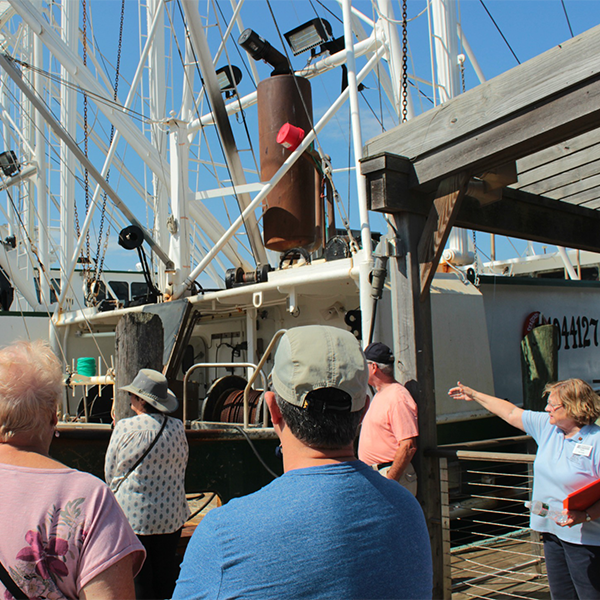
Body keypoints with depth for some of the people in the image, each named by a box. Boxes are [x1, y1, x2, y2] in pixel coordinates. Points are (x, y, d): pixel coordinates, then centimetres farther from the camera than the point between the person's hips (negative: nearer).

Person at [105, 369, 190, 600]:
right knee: (166, 573, 14)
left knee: (137, 576, 7)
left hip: (133, 514, -3)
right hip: (170, 515, 3)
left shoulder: (124, 428, -13)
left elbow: (110, 472, -2)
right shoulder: (177, 428, -3)